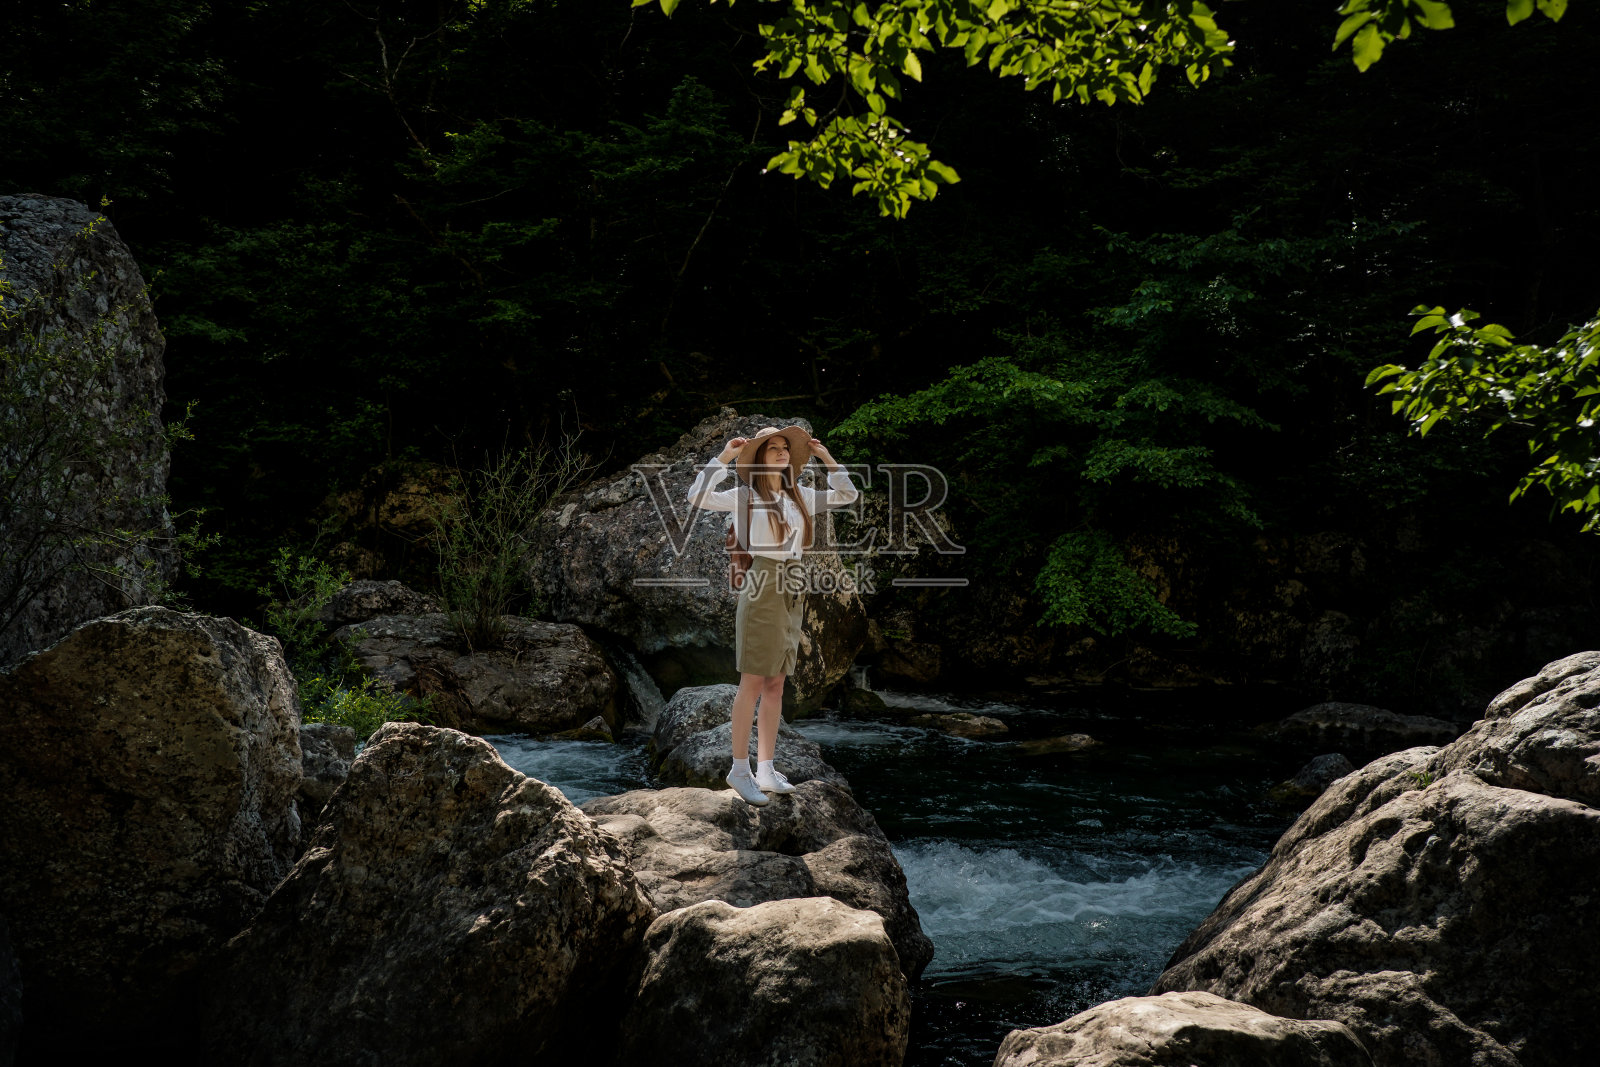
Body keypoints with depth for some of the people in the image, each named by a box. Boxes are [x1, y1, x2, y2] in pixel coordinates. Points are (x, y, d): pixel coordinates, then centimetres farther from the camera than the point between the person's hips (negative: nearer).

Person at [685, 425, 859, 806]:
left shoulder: (800, 496, 12)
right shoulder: (747, 496, -4)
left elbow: (847, 495, 21)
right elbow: (698, 497, -15)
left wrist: (825, 456, 14)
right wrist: (724, 456, -13)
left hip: (792, 594, 6)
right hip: (762, 588, -6)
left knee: (776, 685, 8)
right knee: (752, 683, -5)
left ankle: (766, 771, 12)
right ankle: (739, 769, 2)